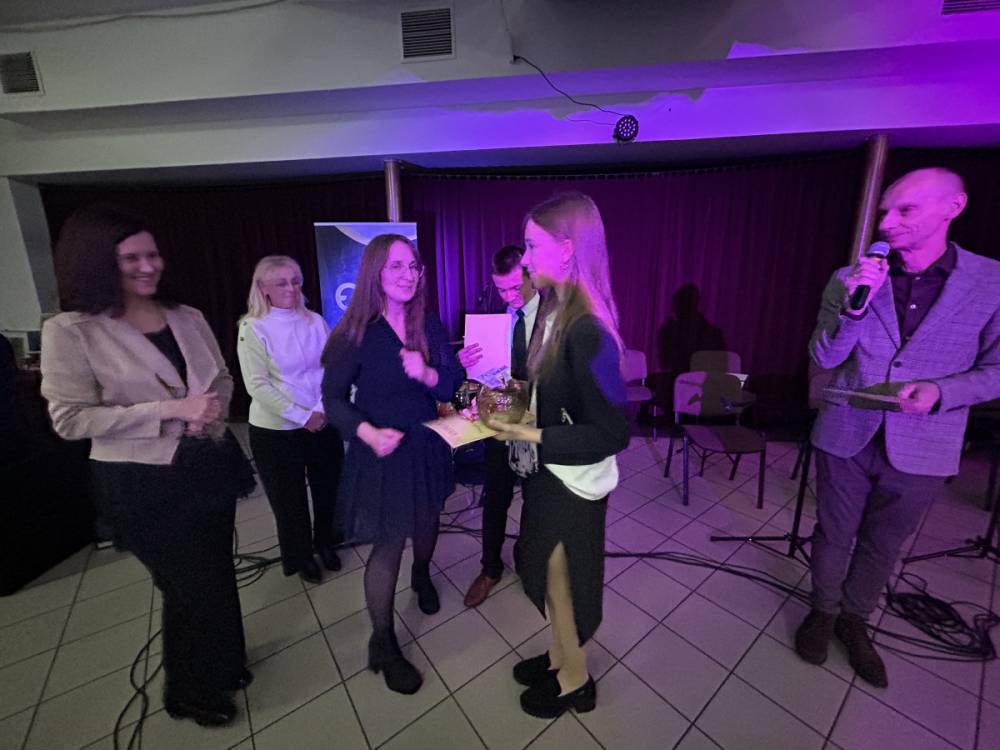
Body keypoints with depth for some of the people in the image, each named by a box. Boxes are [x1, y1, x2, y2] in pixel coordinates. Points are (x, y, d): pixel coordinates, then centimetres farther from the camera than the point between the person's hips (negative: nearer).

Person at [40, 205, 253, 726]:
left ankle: (221, 663, 49)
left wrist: (213, 407, -11)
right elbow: (71, 419, -13)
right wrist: (170, 411, -22)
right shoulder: (70, 330, -11)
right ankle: (190, 692, 41)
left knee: (217, 575, 21)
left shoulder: (187, 317, 4)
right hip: (145, 482, -5)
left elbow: (222, 377, 11)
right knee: (192, 586, 11)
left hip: (209, 464, 5)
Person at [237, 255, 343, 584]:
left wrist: (324, 408, -12)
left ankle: (325, 543, 40)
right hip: (276, 430, -3)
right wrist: (302, 416, -17)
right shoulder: (253, 328, -9)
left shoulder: (315, 321, 2)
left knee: (327, 489, 15)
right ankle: (299, 556, 37)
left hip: (324, 422, 3)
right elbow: (257, 385, -13)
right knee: (289, 498, 13)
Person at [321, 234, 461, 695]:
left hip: (427, 446, 4)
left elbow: (453, 384, -4)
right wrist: (368, 433, -27)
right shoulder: (354, 334, -14)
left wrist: (428, 374, -26)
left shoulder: (430, 326, -3)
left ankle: (422, 576, 58)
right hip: (380, 454, -4)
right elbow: (333, 397, -10)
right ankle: (382, 644, 30)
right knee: (388, 546, 6)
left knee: (426, 523, 24)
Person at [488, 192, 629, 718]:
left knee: (561, 585, 17)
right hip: (552, 473, 8)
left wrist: (532, 436, -25)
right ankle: (560, 658, 54)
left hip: (572, 482, -8)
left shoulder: (587, 331, -28)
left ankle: (575, 683, 46)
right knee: (547, 578, 27)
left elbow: (612, 432, -25)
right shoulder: (560, 314, -1)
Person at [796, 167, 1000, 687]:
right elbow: (824, 358, -7)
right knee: (834, 534, 15)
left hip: (920, 447, 1)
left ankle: (854, 620, 42)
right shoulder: (849, 279, -5)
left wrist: (941, 389, -20)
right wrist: (854, 307, -22)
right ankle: (823, 611, 38)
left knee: (882, 545, 19)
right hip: (845, 435, 0)